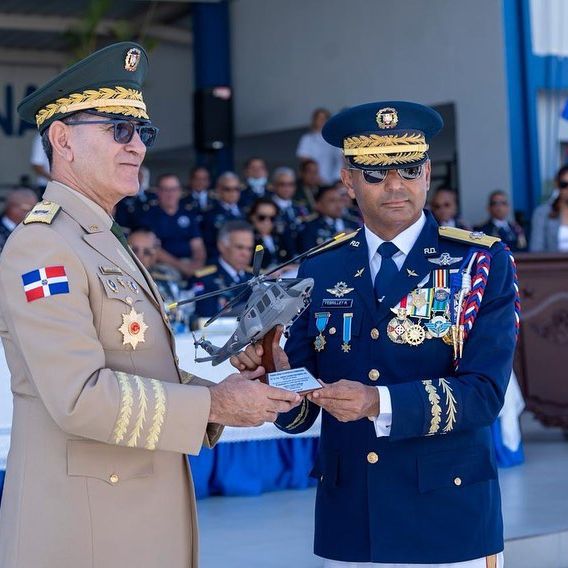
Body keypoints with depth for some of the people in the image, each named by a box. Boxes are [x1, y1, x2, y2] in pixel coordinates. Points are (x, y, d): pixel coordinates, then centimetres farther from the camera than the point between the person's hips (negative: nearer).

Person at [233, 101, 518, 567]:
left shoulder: (482, 263, -3)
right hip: (348, 522, 3)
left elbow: (483, 392, -14)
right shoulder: (319, 273, 5)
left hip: (449, 516, -2)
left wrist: (378, 403, -26)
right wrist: (275, 375, -18)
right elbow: (298, 415, 3)